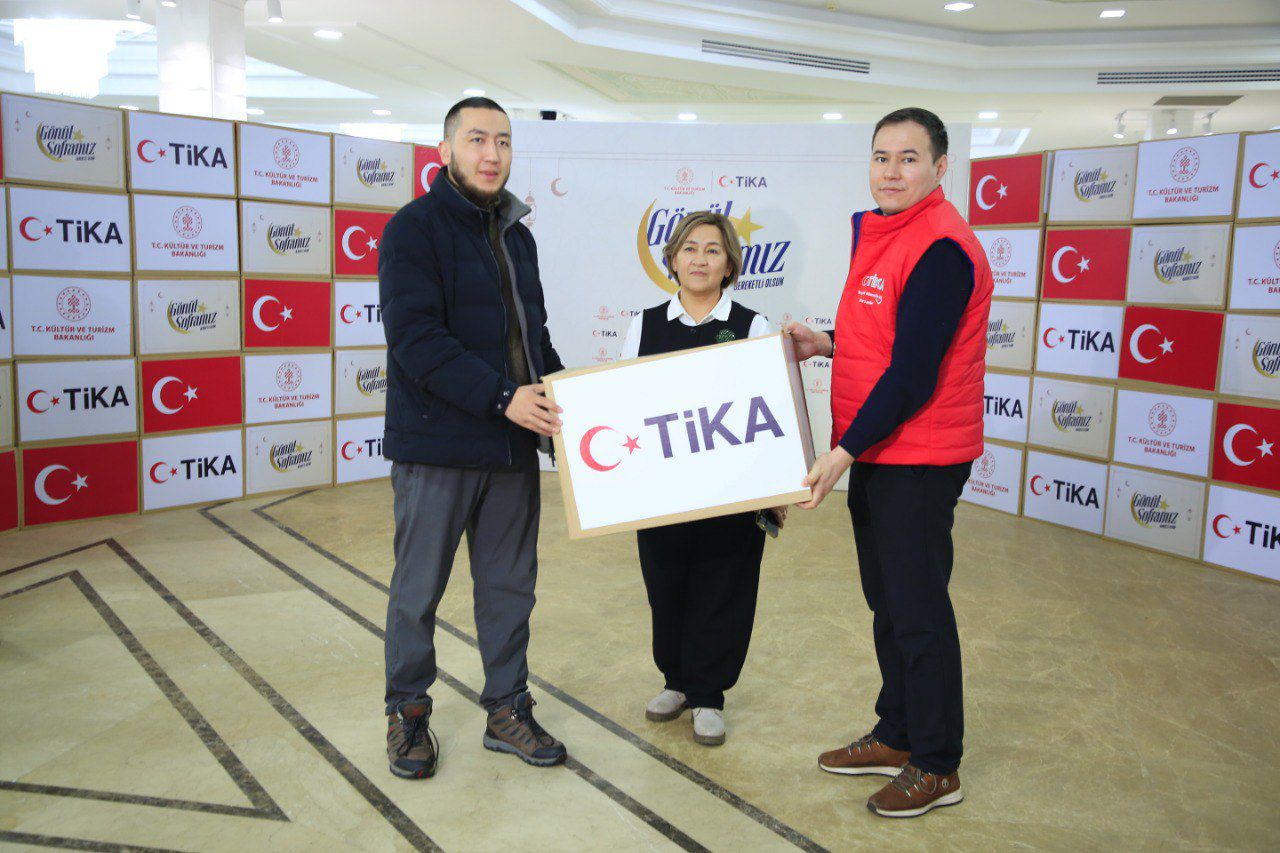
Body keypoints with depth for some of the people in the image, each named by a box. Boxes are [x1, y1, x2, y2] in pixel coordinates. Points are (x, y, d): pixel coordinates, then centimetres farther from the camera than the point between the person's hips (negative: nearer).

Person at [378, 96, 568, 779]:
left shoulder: (516, 235, 16)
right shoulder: (414, 228, -8)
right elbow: (416, 339, -19)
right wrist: (501, 397, -23)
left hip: (513, 443, 7)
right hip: (437, 444, -6)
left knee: (509, 584, 13)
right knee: (419, 587, 7)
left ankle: (507, 709, 28)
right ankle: (407, 711, 26)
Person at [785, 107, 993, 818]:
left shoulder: (939, 247, -18)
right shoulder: (882, 234, 13)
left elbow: (913, 374, -22)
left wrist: (845, 450, -20)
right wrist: (827, 343, 8)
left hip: (918, 463, -10)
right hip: (877, 455, 10)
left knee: (919, 612, 1)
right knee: (887, 601, 18)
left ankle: (937, 768, 17)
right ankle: (897, 737, 34)